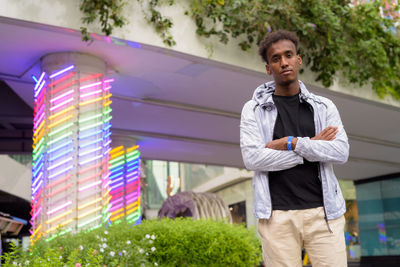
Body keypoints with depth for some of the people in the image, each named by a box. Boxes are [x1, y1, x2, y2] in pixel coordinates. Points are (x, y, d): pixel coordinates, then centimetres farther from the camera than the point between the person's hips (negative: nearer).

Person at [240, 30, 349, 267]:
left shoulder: (324, 107, 10)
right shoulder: (253, 110, 5)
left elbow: (341, 152, -2)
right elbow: (252, 158, -9)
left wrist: (293, 143, -12)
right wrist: (312, 147, -6)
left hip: (323, 212, 2)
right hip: (277, 216, -1)